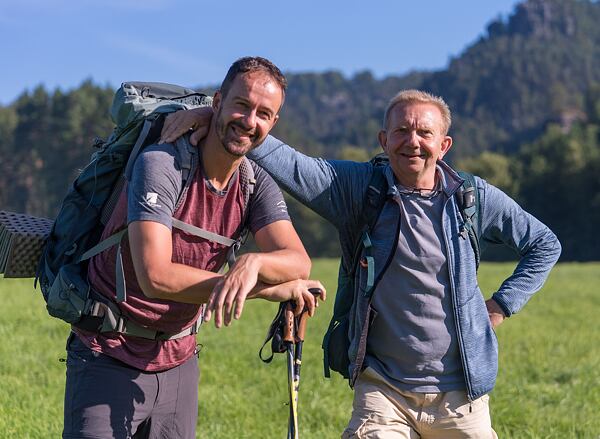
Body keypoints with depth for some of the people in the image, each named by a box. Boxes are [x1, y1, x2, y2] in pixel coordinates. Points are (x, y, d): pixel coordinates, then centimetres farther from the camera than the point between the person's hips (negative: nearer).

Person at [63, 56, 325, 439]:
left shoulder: (258, 185, 1)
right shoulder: (161, 166, -18)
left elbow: (298, 263, -13)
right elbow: (155, 276, -27)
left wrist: (252, 263, -37)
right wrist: (270, 289, -24)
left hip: (178, 361, 6)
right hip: (110, 360, -5)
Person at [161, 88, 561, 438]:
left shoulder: (475, 198, 2)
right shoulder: (359, 189, -1)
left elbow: (545, 244, 14)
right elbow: (289, 164, -11)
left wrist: (502, 304, 5)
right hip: (382, 388, -1)